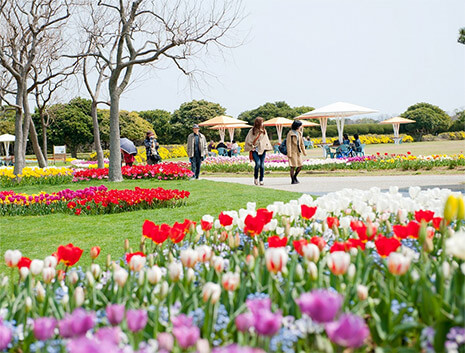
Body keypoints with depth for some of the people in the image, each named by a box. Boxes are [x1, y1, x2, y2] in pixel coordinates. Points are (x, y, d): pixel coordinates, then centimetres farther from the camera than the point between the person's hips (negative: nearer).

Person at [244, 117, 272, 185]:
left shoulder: (264, 131, 9)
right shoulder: (252, 131, -3)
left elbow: (266, 140, 18)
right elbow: (248, 140, 3)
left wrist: (267, 147, 8)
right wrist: (252, 146, -3)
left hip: (262, 150, 3)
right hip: (255, 150, -3)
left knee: (262, 165, -2)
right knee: (258, 163, -18)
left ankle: (261, 180, 8)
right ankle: (255, 177, 5)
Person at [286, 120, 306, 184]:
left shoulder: (299, 133, 13)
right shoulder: (290, 133, -10)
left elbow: (302, 143, 19)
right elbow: (288, 144, -12)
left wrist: (304, 152, 17)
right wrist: (289, 154, -17)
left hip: (298, 152, 7)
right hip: (293, 152, -7)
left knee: (300, 166, 6)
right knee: (293, 166, -4)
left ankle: (295, 176, 26)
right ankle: (293, 180, 5)